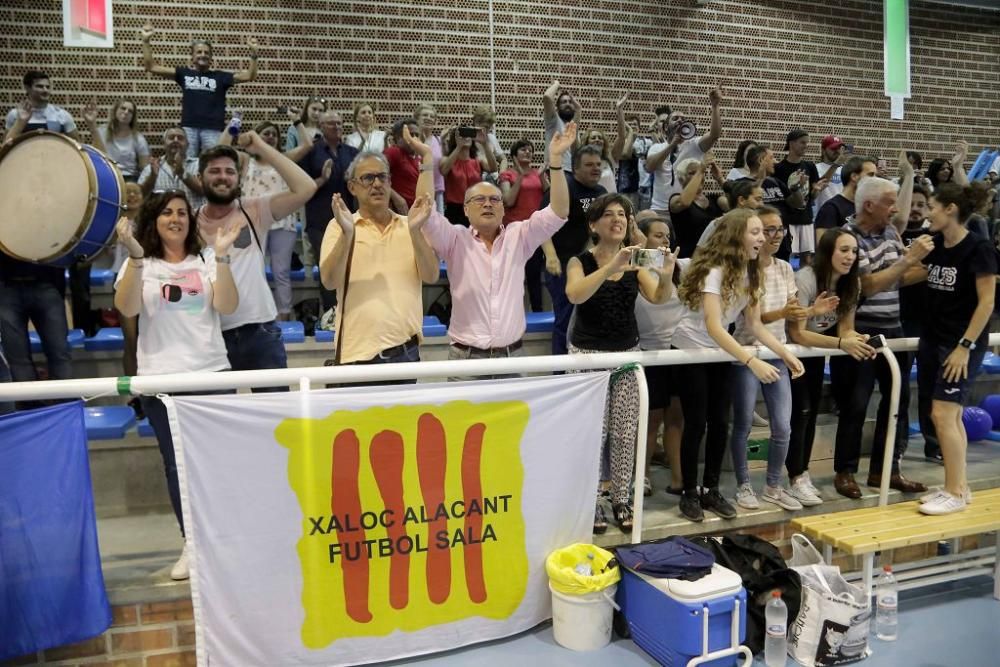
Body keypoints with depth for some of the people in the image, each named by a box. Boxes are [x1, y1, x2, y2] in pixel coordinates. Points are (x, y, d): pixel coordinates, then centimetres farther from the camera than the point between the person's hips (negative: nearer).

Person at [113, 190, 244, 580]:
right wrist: (136, 257, -20)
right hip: (160, 377, 0)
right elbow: (127, 309, -11)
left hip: (211, 372, 0)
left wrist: (222, 256, -15)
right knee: (176, 463, 5)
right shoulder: (140, 264, 6)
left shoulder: (206, 260, 7)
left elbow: (227, 306, -8)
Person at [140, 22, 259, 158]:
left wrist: (253, 52, -9)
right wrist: (146, 41, 7)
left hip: (213, 129, -1)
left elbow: (249, 76, 2)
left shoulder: (219, 76, 11)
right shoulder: (184, 73, 14)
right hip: (188, 127, 1)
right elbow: (151, 67, 14)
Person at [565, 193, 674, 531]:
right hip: (588, 354, -3)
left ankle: (621, 500, 19)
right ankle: (591, 503, 10)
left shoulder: (635, 262, 4)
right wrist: (612, 267, -40)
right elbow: (575, 295, -27)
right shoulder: (581, 261, -6)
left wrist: (665, 276, -33)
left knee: (625, 432, 6)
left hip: (627, 354, 4)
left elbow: (657, 297, -11)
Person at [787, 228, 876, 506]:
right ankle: (796, 480, -1)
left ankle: (803, 474, 20)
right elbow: (797, 334, -30)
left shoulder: (851, 284, -8)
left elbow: (845, 328, -7)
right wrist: (842, 344, -40)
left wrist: (858, 339, -31)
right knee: (800, 411, -11)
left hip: (816, 350, 7)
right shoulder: (805, 279, -28)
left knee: (812, 411, 9)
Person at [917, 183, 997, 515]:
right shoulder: (934, 244, 7)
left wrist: (965, 346, -17)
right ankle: (959, 486, 22)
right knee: (950, 416, 11)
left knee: (943, 414, -9)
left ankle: (955, 493, 3)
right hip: (931, 338, 7)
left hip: (962, 342, -7)